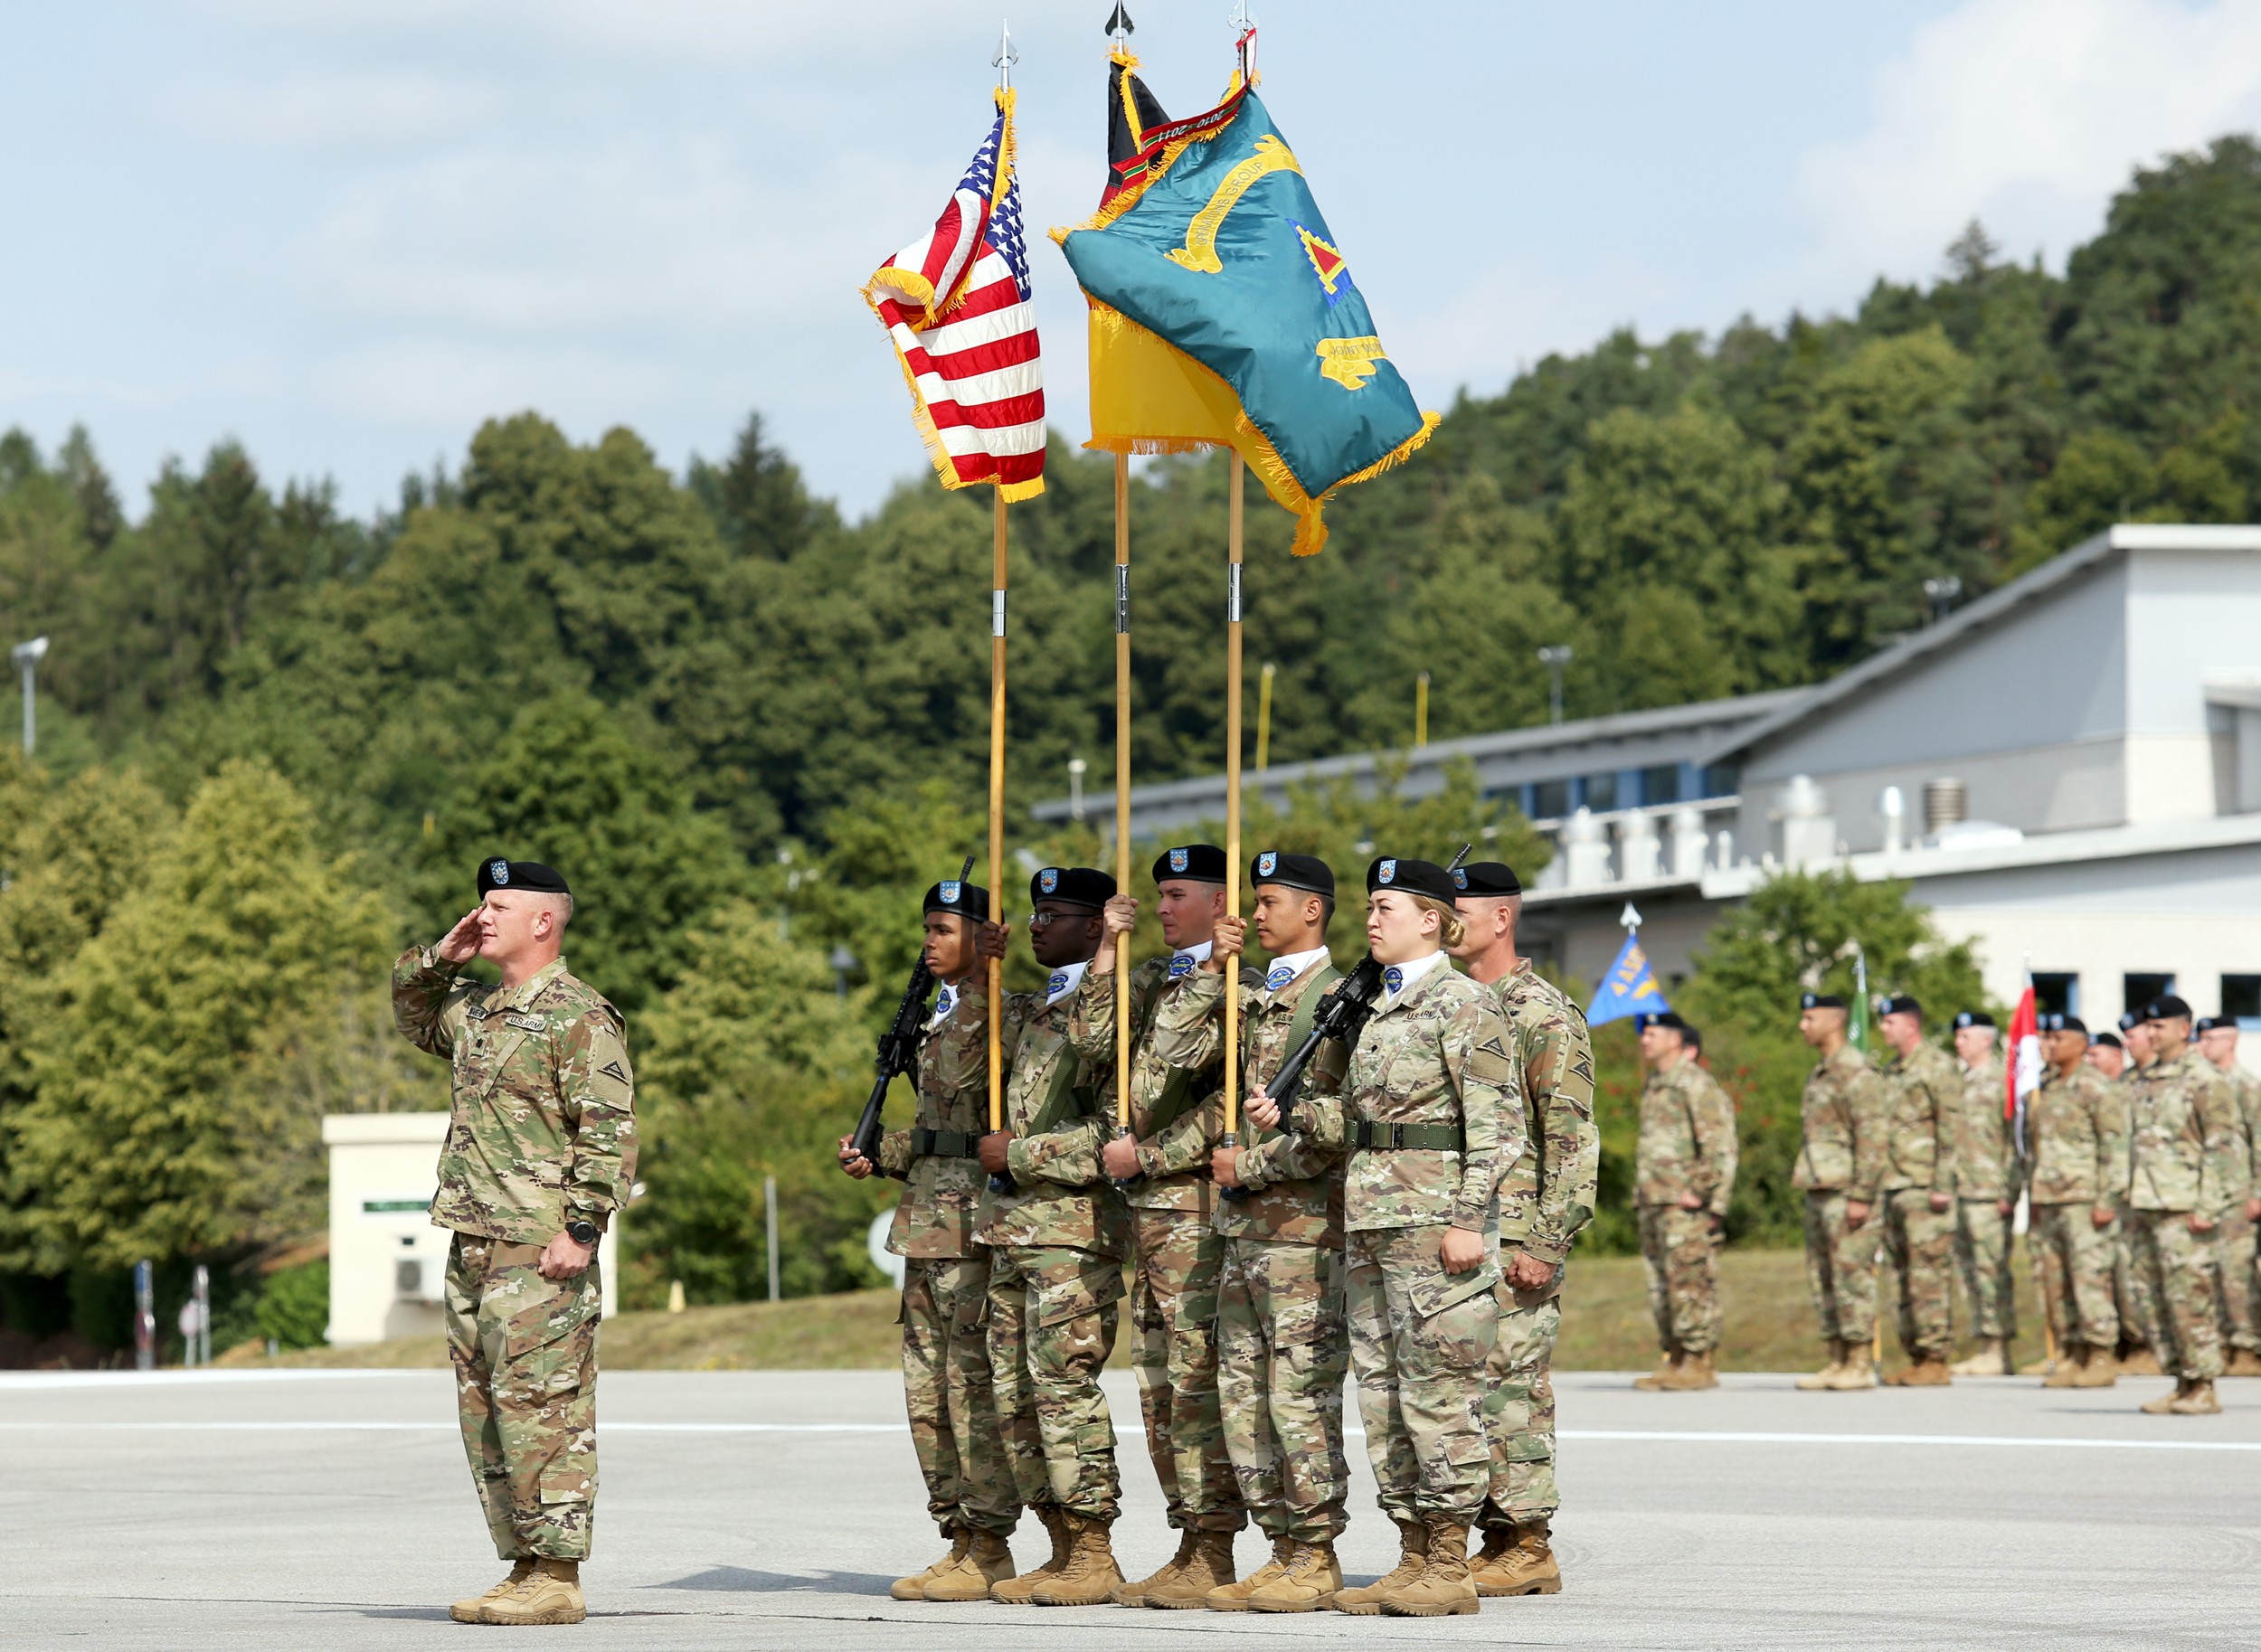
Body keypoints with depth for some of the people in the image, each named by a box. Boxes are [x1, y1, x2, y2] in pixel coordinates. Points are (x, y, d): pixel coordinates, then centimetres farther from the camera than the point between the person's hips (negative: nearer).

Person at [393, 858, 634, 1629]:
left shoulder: (579, 1016, -10)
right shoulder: (475, 1008, 16)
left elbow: (610, 1132, -15)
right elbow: (413, 1018, 36)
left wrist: (583, 1228, -22)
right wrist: (439, 958, 17)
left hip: (541, 1252, -9)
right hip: (473, 1247, 9)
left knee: (543, 1413, -8)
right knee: (486, 1415, 10)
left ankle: (557, 1579, -6)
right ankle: (524, 1567, 15)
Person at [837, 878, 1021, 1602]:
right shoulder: (941, 1017, 20)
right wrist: (877, 1153, 15)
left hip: (975, 1217, -10)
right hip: (927, 1218, 10)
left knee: (975, 1384, -7)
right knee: (929, 1388, 10)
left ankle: (989, 1549, -4)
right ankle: (961, 1539, 16)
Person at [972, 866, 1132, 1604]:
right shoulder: (1028, 1009, 20)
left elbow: (1115, 1133, -14)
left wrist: (1017, 1154, -12)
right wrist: (979, 980, 8)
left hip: (1073, 1224, -9)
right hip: (1012, 1225, 9)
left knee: (1063, 1384, -10)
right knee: (1015, 1393, 7)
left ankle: (1095, 1556, -6)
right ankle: (1063, 1550, 13)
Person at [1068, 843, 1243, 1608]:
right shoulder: (1152, 978, 18)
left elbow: (1231, 1101, -15)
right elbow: (1093, 1039, 6)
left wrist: (1146, 1155, -13)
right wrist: (1108, 949, 1)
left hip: (1199, 1201, -9)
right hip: (1145, 1207, 9)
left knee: (1199, 1382, -9)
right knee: (1159, 1385, 10)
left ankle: (1210, 1558, -7)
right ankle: (1190, 1543, 14)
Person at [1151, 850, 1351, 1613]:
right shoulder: (1248, 994, 17)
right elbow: (1174, 1049, 9)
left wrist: (1250, 1165, -11)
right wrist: (1211, 970, 4)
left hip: (1302, 1220, -8)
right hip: (1240, 1223, 8)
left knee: (1300, 1395, -7)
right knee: (1244, 1394, 8)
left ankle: (1315, 1560, -2)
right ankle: (1282, 1549, 13)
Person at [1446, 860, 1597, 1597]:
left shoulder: (1544, 1014, -8)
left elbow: (1572, 1140, -12)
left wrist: (1545, 1243, -18)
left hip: (1515, 1238, -8)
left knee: (1510, 1386, -8)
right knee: (1466, 1387, 8)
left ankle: (1529, 1547, -3)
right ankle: (1498, 1538, 13)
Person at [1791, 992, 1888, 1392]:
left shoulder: (1857, 1074, -11)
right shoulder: (1818, 1075, 19)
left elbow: (1872, 1139, -17)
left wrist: (1860, 1195, -21)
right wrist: (1803, 1181, 19)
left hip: (1846, 1192, -10)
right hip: (1818, 1192, 10)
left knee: (1852, 1276, -9)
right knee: (1822, 1279, 9)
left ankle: (1860, 1366, -8)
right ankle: (1837, 1362, 13)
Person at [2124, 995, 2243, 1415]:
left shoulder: (2205, 1081, -8)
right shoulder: (2147, 1079, 16)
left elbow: (2221, 1148, -12)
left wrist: (2207, 1208, -17)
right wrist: (2134, 1202, 18)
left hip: (2184, 1209, -8)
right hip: (2149, 1207, 8)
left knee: (2189, 1297, -8)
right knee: (2162, 1299, 8)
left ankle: (2203, 1388, -4)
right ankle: (2182, 1382, 14)